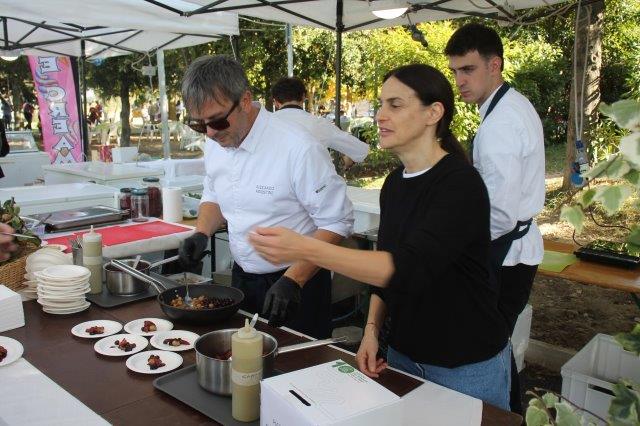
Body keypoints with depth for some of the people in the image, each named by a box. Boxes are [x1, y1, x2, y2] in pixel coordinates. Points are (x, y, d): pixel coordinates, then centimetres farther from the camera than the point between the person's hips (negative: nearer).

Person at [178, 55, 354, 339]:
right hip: (242, 278, 6)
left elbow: (337, 223, -20)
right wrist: (201, 233, -4)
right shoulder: (215, 144, -2)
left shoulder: (299, 149, -24)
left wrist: (293, 280, -25)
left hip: (296, 284, -6)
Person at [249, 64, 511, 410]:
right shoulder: (394, 183, 1)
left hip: (467, 365, -6)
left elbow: (409, 268, -34)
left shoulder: (461, 184, -21)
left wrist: (307, 249, -41)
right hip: (402, 354, 6)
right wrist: (372, 329, -2)